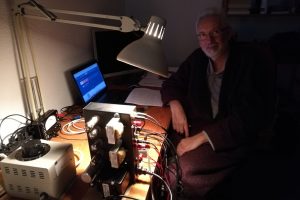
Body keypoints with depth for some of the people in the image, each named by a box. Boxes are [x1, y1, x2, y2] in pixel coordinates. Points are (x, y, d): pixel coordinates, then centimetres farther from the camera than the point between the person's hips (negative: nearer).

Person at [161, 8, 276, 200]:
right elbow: (172, 83, 17)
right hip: (197, 126, 6)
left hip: (234, 136, -5)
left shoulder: (253, 61, -11)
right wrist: (176, 105, -6)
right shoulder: (198, 58, 6)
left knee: (182, 172, -26)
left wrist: (201, 137, -25)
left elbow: (249, 116, -20)